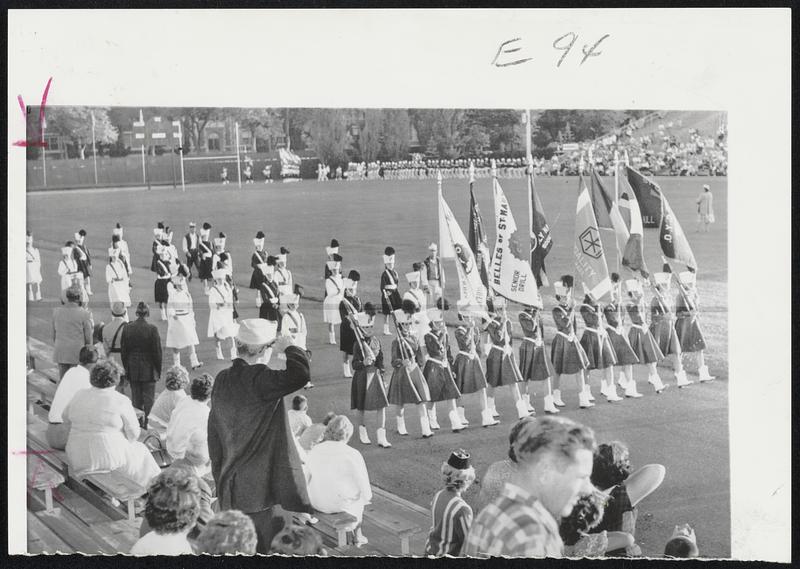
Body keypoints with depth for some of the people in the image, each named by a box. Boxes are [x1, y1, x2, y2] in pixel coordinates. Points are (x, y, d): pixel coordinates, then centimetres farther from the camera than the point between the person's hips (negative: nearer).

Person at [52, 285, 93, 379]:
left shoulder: (56, 311, 0)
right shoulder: (85, 314, -14)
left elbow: (54, 333, 9)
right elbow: (88, 337, -9)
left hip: (60, 353, 4)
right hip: (77, 353, -4)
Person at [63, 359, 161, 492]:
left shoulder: (79, 396, 0)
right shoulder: (121, 401, -13)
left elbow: (66, 419, 14)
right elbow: (133, 432, -8)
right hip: (109, 457, -5)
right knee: (140, 452, 23)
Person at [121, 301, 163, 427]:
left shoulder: (127, 328, -3)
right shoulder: (152, 329, -13)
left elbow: (123, 350, 3)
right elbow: (157, 351, -8)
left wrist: (126, 369, 13)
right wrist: (158, 370, 2)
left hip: (133, 371, 3)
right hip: (148, 370, -3)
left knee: (136, 399, 12)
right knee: (148, 399, 5)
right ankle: (147, 424, 5)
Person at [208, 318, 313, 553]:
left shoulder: (222, 380, 6)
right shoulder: (259, 379, -18)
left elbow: (213, 430, 13)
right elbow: (299, 375, -34)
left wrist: (219, 475, 22)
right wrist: (290, 348, -14)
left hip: (229, 483, 7)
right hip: (260, 485, -7)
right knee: (263, 544, 1)